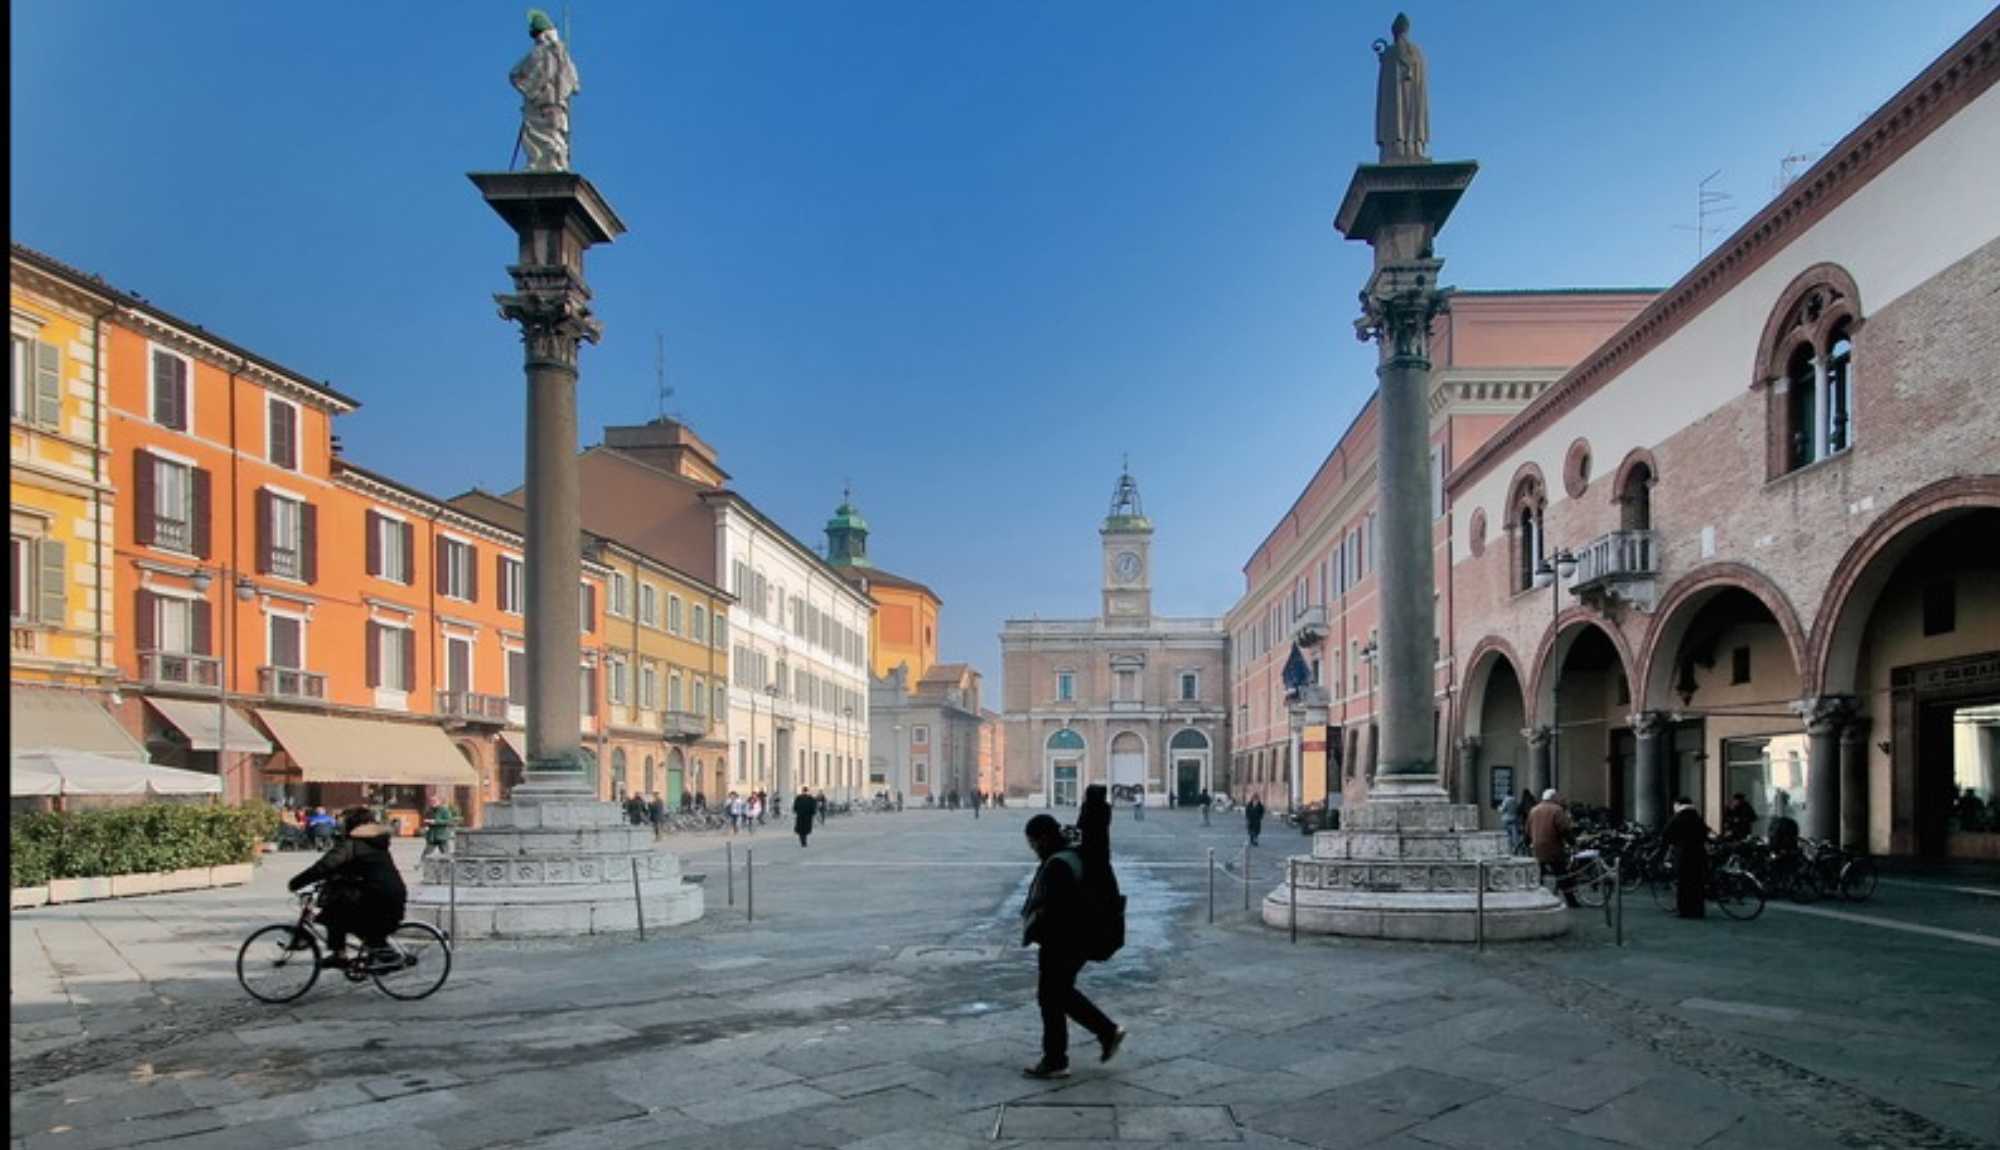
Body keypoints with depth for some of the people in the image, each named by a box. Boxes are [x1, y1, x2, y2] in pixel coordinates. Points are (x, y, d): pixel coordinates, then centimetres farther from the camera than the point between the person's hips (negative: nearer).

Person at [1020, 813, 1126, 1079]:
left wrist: (1030, 932, -18)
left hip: (1061, 943, -11)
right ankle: (1108, 1031, 24)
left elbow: (1050, 910, -25)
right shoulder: (1076, 854, 5)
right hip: (1077, 939, 11)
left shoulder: (1058, 865, -24)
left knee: (1051, 999, 2)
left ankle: (1055, 1062, 11)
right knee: (1062, 993, 22)